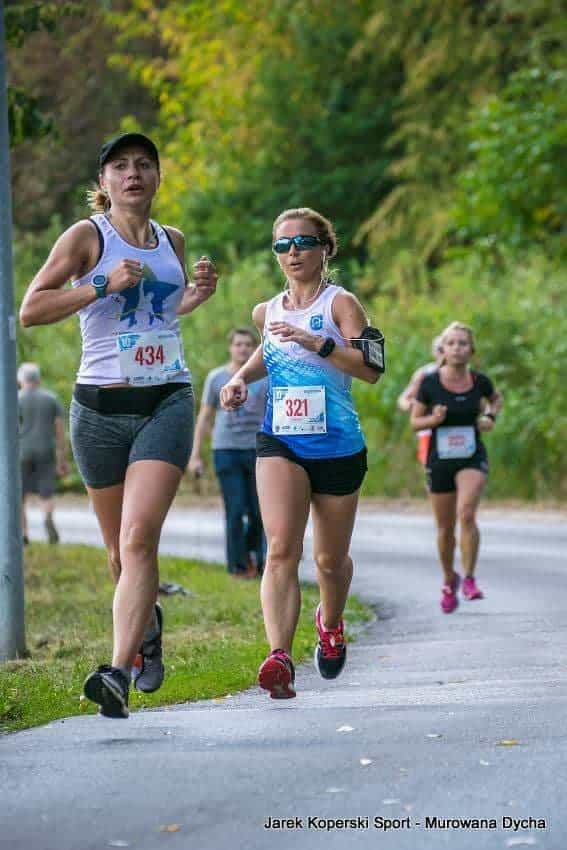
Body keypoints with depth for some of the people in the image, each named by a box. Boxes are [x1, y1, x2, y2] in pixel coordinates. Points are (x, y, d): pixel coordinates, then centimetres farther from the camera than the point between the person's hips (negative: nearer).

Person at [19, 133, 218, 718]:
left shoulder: (171, 241, 12)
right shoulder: (87, 236, -2)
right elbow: (30, 311, -10)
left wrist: (199, 294, 9)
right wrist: (104, 285, -19)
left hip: (167, 404, 1)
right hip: (102, 406, -1)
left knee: (139, 539, -17)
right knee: (120, 551, 10)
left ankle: (120, 673, -24)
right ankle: (148, 623, 41)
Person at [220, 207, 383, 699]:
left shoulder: (340, 303, -5)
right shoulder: (267, 311, 10)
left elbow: (371, 369, -17)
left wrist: (317, 343, -28)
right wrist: (241, 378, 14)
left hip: (337, 448, -2)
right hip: (280, 443, 2)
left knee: (330, 559, 13)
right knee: (281, 550, -19)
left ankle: (331, 623, 45)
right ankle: (280, 657, -31)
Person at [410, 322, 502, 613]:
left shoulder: (479, 382, -4)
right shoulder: (430, 383, -8)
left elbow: (496, 399, 19)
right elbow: (415, 422, 2)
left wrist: (490, 417, 0)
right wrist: (434, 419, -18)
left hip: (473, 458, -1)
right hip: (440, 460, 1)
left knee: (466, 513, -25)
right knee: (445, 528, 9)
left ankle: (469, 578, -13)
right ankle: (449, 580, 34)